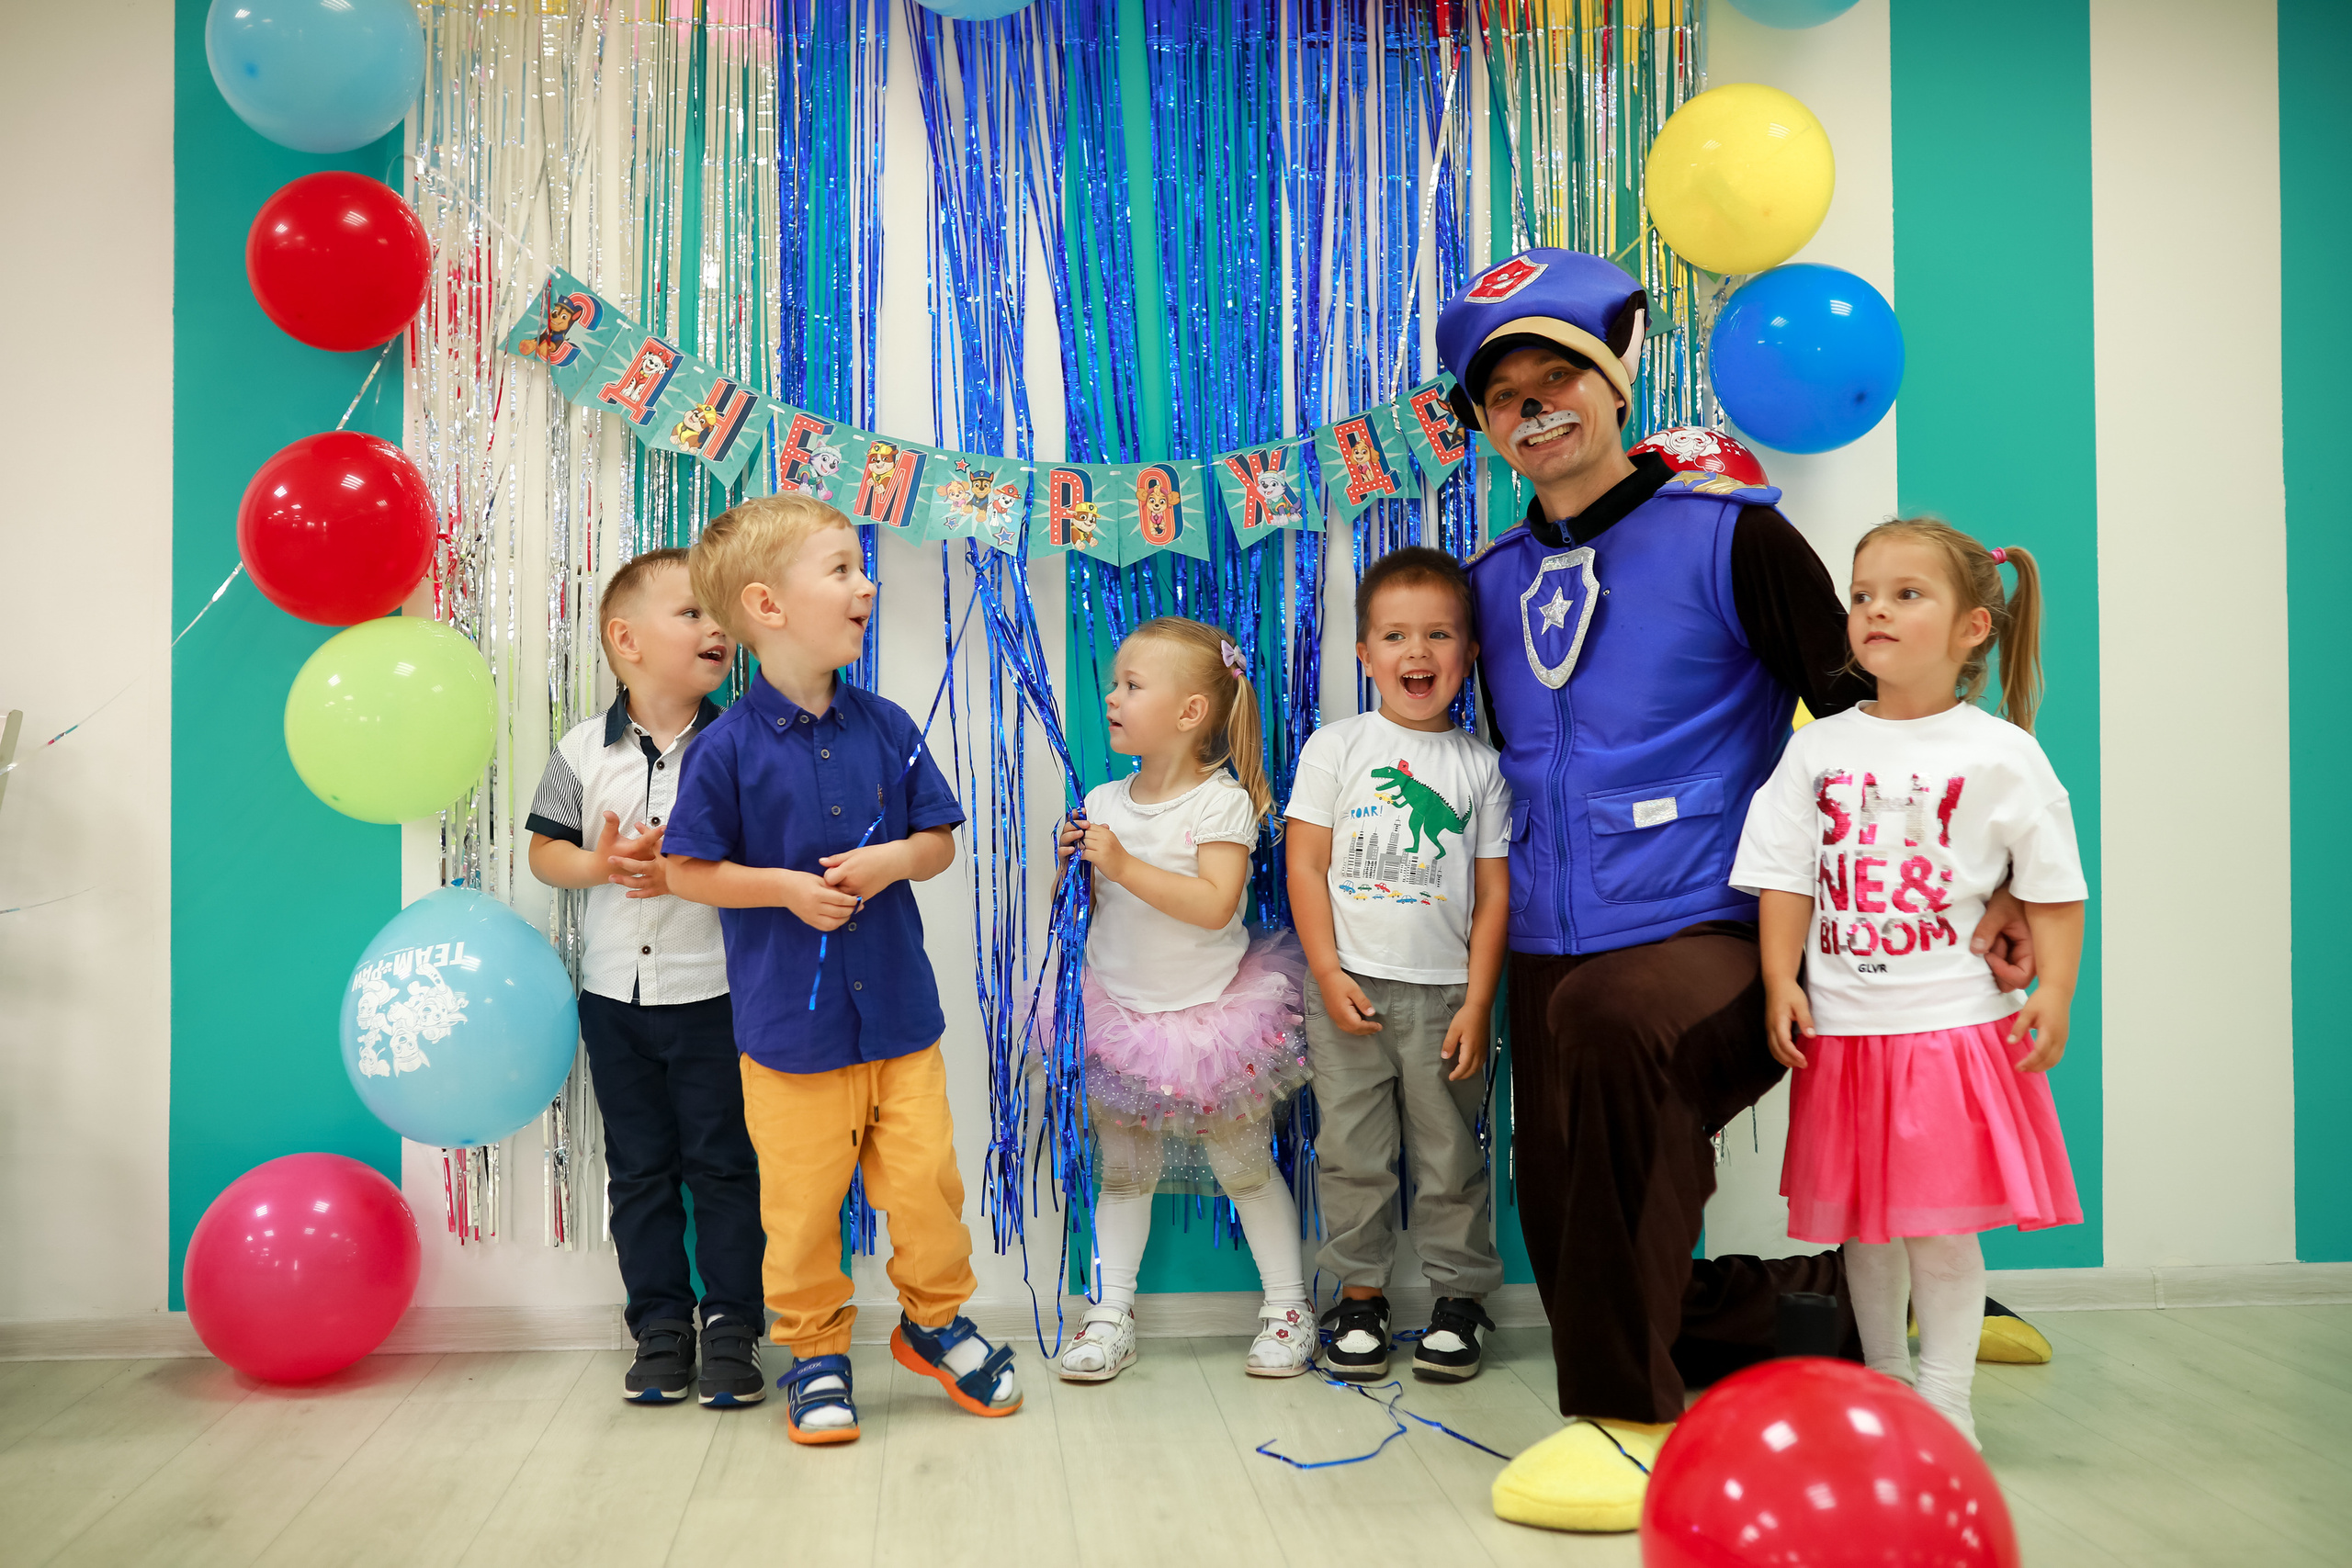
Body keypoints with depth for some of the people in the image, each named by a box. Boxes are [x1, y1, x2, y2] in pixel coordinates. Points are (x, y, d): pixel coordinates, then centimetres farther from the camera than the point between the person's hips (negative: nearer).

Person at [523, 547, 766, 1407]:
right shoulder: (584, 750, 0)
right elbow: (544, 850, 5)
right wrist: (599, 865, -14)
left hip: (715, 995, -2)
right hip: (615, 995, 2)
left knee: (724, 1162, 5)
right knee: (638, 1167, 11)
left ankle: (732, 1324, 17)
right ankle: (661, 1324, 22)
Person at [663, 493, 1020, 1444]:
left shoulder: (886, 729, -1)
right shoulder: (729, 747, -11)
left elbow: (940, 839, 8)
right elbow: (688, 869, -4)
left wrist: (891, 860, -13)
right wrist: (785, 887, -17)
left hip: (899, 1009, 3)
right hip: (789, 1021, -3)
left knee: (926, 1178, 7)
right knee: (802, 1201, 7)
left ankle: (933, 1319, 32)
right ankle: (815, 1350, 28)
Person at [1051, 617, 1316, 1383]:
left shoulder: (1220, 801, -13)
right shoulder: (1105, 802, 3)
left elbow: (1215, 904, -26)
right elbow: (1083, 906, 11)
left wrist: (1122, 865, -26)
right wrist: (1074, 866, -9)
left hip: (1208, 1014, -4)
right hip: (1119, 1011, 4)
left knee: (1244, 1166, 7)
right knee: (1122, 1169, 11)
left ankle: (1288, 1305, 22)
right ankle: (1111, 1312, 21)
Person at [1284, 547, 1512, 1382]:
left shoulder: (1481, 765, 3)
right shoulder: (1334, 747, 1)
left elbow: (1494, 892, 2)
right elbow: (1305, 865, -1)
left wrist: (1477, 1003, -3)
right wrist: (1329, 975, -8)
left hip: (1445, 992, 0)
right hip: (1350, 989, 0)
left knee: (1450, 1155, 7)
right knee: (1353, 1152, 6)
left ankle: (1459, 1296, 22)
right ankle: (1360, 1295, 21)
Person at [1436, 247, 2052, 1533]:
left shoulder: (1727, 535, -3)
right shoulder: (1491, 585, 13)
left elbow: (1866, 712, 0)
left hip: (1711, 942, -6)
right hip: (1552, 961, 7)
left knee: (1611, 1025, -41)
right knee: (1584, 1266, 6)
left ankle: (1628, 1418, -27)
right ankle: (1859, 1302, 32)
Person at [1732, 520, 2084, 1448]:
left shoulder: (2000, 755, -3)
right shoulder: (1817, 750, 4)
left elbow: (2053, 889, 0)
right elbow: (1787, 879, 4)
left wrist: (2054, 991, -9)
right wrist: (1780, 983, -4)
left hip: (1955, 1022, -3)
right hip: (1842, 1027, 3)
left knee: (1940, 1223, -1)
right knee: (1859, 1217, 13)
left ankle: (1945, 1400, 15)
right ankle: (1881, 1383, 31)